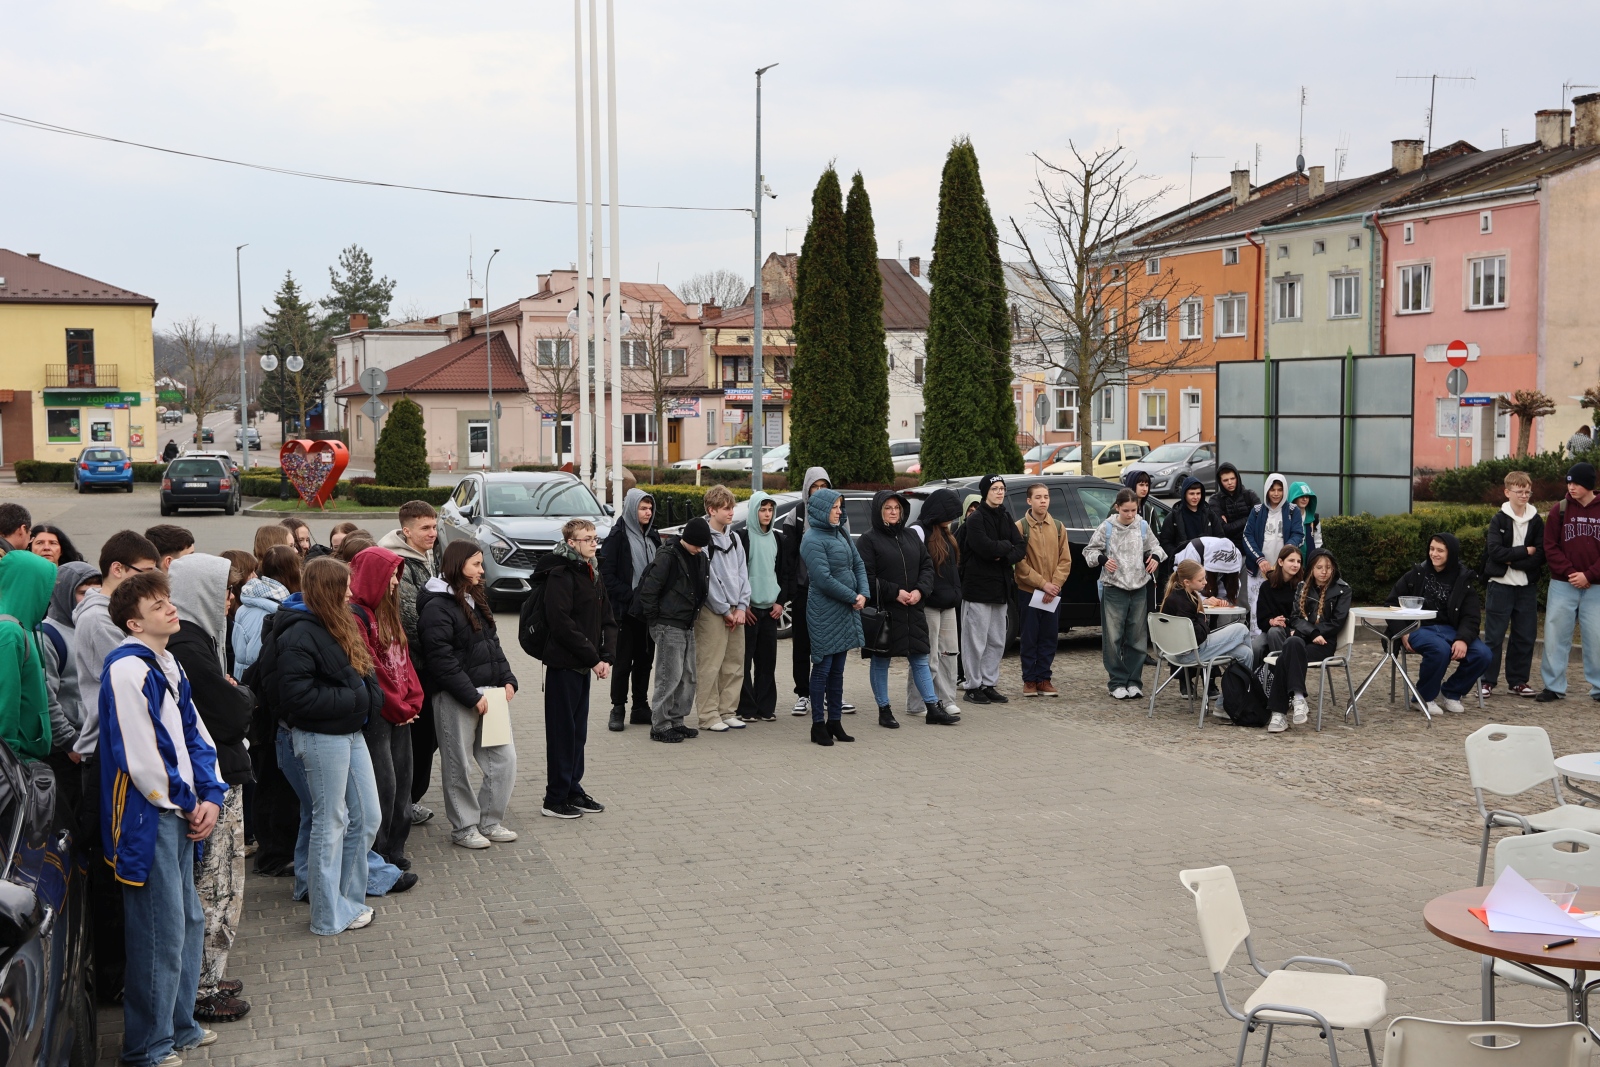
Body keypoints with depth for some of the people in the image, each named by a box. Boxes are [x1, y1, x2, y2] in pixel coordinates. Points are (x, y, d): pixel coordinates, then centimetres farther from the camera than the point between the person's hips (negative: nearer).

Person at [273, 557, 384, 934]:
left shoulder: (338, 627, 13)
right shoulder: (298, 635, -18)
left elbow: (362, 674, 19)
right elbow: (299, 697, -24)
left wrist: (371, 693, -4)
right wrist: (356, 698, -19)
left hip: (350, 731, 9)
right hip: (321, 737, -9)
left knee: (367, 818, 13)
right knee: (330, 824, 1)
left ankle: (348, 899, 27)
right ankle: (329, 916, 13)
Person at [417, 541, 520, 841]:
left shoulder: (475, 599, 15)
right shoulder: (436, 608, -13)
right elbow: (441, 659, -19)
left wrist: (507, 680, 6)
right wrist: (472, 696, -19)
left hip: (486, 692, 8)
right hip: (455, 699, -8)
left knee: (504, 759, 6)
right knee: (457, 766, 4)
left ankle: (490, 821, 20)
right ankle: (464, 827, 17)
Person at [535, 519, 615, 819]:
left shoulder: (593, 576, 13)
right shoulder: (560, 576, -14)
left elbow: (607, 620, 13)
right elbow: (562, 624, -21)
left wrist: (606, 656, -2)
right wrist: (593, 658, -17)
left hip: (585, 667, 8)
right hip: (564, 666, -8)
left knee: (578, 731, 14)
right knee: (562, 731, -2)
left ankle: (573, 790, 24)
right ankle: (555, 799, 6)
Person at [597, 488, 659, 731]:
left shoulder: (653, 537, 14)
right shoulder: (618, 537, -5)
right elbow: (607, 574, -10)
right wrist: (630, 596, -17)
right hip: (626, 610, -6)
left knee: (645, 659, 9)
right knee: (623, 661, -1)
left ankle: (641, 707, 17)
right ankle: (618, 709, 7)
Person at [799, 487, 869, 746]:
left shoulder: (842, 533, 12)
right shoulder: (813, 540, -11)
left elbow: (858, 564, 14)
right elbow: (824, 579, -17)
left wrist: (863, 594, -2)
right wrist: (853, 597, -10)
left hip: (847, 612, 7)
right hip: (824, 613, -7)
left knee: (837, 669, 12)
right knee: (823, 668, -2)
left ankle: (835, 721, 19)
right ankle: (818, 724, 5)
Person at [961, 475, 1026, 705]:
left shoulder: (1005, 518, 13)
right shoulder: (975, 519, -9)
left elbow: (1021, 548, 6)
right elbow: (985, 547, -23)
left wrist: (1004, 556, -13)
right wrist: (1007, 546, -6)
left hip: (1000, 588, 7)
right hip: (978, 587, -7)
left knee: (997, 642, 12)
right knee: (976, 641, -2)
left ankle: (989, 684, 20)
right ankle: (973, 687, 5)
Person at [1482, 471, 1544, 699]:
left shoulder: (1536, 521, 6)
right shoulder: (1499, 520, -1)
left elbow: (1540, 556, -2)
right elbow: (1495, 551, -14)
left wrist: (1512, 560, -13)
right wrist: (1525, 552, -11)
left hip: (1527, 587, 3)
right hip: (1500, 586, -3)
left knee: (1525, 635, 6)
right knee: (1494, 635, 0)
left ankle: (1518, 680, 16)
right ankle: (1487, 681, 6)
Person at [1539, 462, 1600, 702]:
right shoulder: (1559, 511, 2)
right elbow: (1550, 547, -1)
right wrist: (1570, 573, -12)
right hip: (1562, 585, 1)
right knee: (1555, 635, 1)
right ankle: (1553, 686, 9)